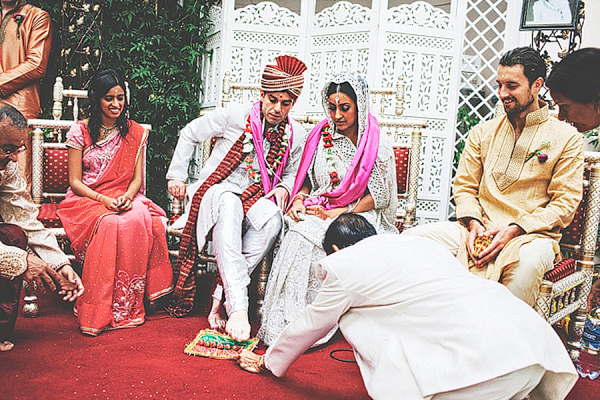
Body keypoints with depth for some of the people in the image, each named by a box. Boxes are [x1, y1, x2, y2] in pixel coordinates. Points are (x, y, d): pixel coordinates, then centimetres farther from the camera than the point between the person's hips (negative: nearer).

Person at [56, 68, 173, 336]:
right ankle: (100, 311, -27)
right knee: (110, 224, -36)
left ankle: (128, 306, -24)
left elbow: (137, 178, 7)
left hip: (125, 198, 2)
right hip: (86, 199, -2)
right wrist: (104, 200, -18)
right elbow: (75, 181, -1)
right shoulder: (80, 131, 2)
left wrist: (127, 197, -15)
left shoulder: (136, 133, 10)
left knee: (142, 218, -33)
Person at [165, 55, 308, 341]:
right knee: (229, 207, -41)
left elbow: (292, 173, 23)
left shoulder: (296, 136, 7)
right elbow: (189, 134, 9)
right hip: (217, 191, -2)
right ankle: (238, 307, -52)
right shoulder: (235, 116, -2)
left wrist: (283, 188, -2)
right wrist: (177, 176, 5)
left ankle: (220, 296, -32)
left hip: (257, 197, 3)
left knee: (272, 218, -35)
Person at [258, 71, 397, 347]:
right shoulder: (320, 136, 9)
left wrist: (335, 213, -13)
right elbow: (307, 179, 17)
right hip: (317, 211, 3)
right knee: (299, 236, -31)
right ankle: (282, 321, -28)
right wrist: (298, 200, -6)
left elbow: (378, 197, -5)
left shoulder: (378, 146, 0)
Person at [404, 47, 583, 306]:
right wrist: (473, 224, -7)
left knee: (528, 261, -41)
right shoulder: (482, 133, 16)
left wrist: (514, 231, -14)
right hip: (477, 229, 4)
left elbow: (565, 203, -1)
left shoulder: (567, 139, 4)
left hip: (532, 234, -3)